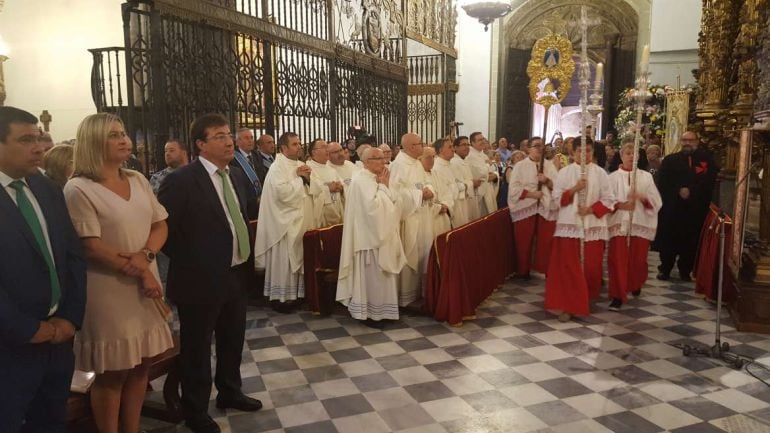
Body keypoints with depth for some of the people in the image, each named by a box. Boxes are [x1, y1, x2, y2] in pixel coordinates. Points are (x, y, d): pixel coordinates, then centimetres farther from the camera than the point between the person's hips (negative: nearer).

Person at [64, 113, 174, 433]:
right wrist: (137, 271, -11)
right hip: (109, 291, -6)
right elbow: (91, 247, -15)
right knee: (111, 374, 6)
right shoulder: (79, 189, -12)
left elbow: (160, 225, 7)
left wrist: (146, 255, -12)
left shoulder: (138, 180, 8)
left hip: (146, 285, 6)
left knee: (141, 365, 13)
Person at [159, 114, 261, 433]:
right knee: (197, 347, 11)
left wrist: (245, 254, 11)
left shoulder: (236, 175, 6)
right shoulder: (181, 180, -17)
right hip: (202, 278, -7)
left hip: (237, 273, 7)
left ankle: (229, 393, 44)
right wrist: (186, 261, -10)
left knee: (233, 340, 22)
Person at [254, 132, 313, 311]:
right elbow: (283, 193, -26)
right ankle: (279, 296, 11)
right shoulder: (277, 167, -13)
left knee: (298, 258, 14)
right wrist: (299, 178, -14)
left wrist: (308, 178, -8)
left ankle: (296, 292, 25)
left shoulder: (301, 165, 11)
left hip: (301, 220, 8)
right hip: (285, 222, -8)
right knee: (283, 260, -1)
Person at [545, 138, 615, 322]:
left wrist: (591, 209, -13)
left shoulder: (600, 173, 4)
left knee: (591, 267, 6)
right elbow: (557, 197, -1)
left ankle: (585, 299, 30)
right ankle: (567, 305, 0)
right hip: (569, 224, -1)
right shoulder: (564, 172, 3)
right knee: (568, 267, -5)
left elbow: (608, 200, 2)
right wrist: (574, 189, -15)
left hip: (593, 225, 1)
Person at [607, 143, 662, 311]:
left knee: (638, 260, 9)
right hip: (619, 224, -2)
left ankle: (635, 285, 38)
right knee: (618, 260, -7)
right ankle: (618, 295, -2)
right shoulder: (613, 177, 3)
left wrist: (643, 198, -17)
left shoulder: (646, 177, 8)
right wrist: (620, 205, -22)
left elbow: (656, 201, 2)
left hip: (640, 224, 2)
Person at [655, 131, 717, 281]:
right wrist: (679, 191, -10)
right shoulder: (670, 160, 8)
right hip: (672, 208, 0)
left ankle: (685, 270, 19)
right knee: (668, 240, 2)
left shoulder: (706, 159, 8)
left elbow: (709, 181, -4)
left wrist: (691, 191, -14)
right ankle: (665, 269, 13)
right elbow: (662, 183, -1)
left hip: (696, 210, 0)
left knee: (691, 242, 5)